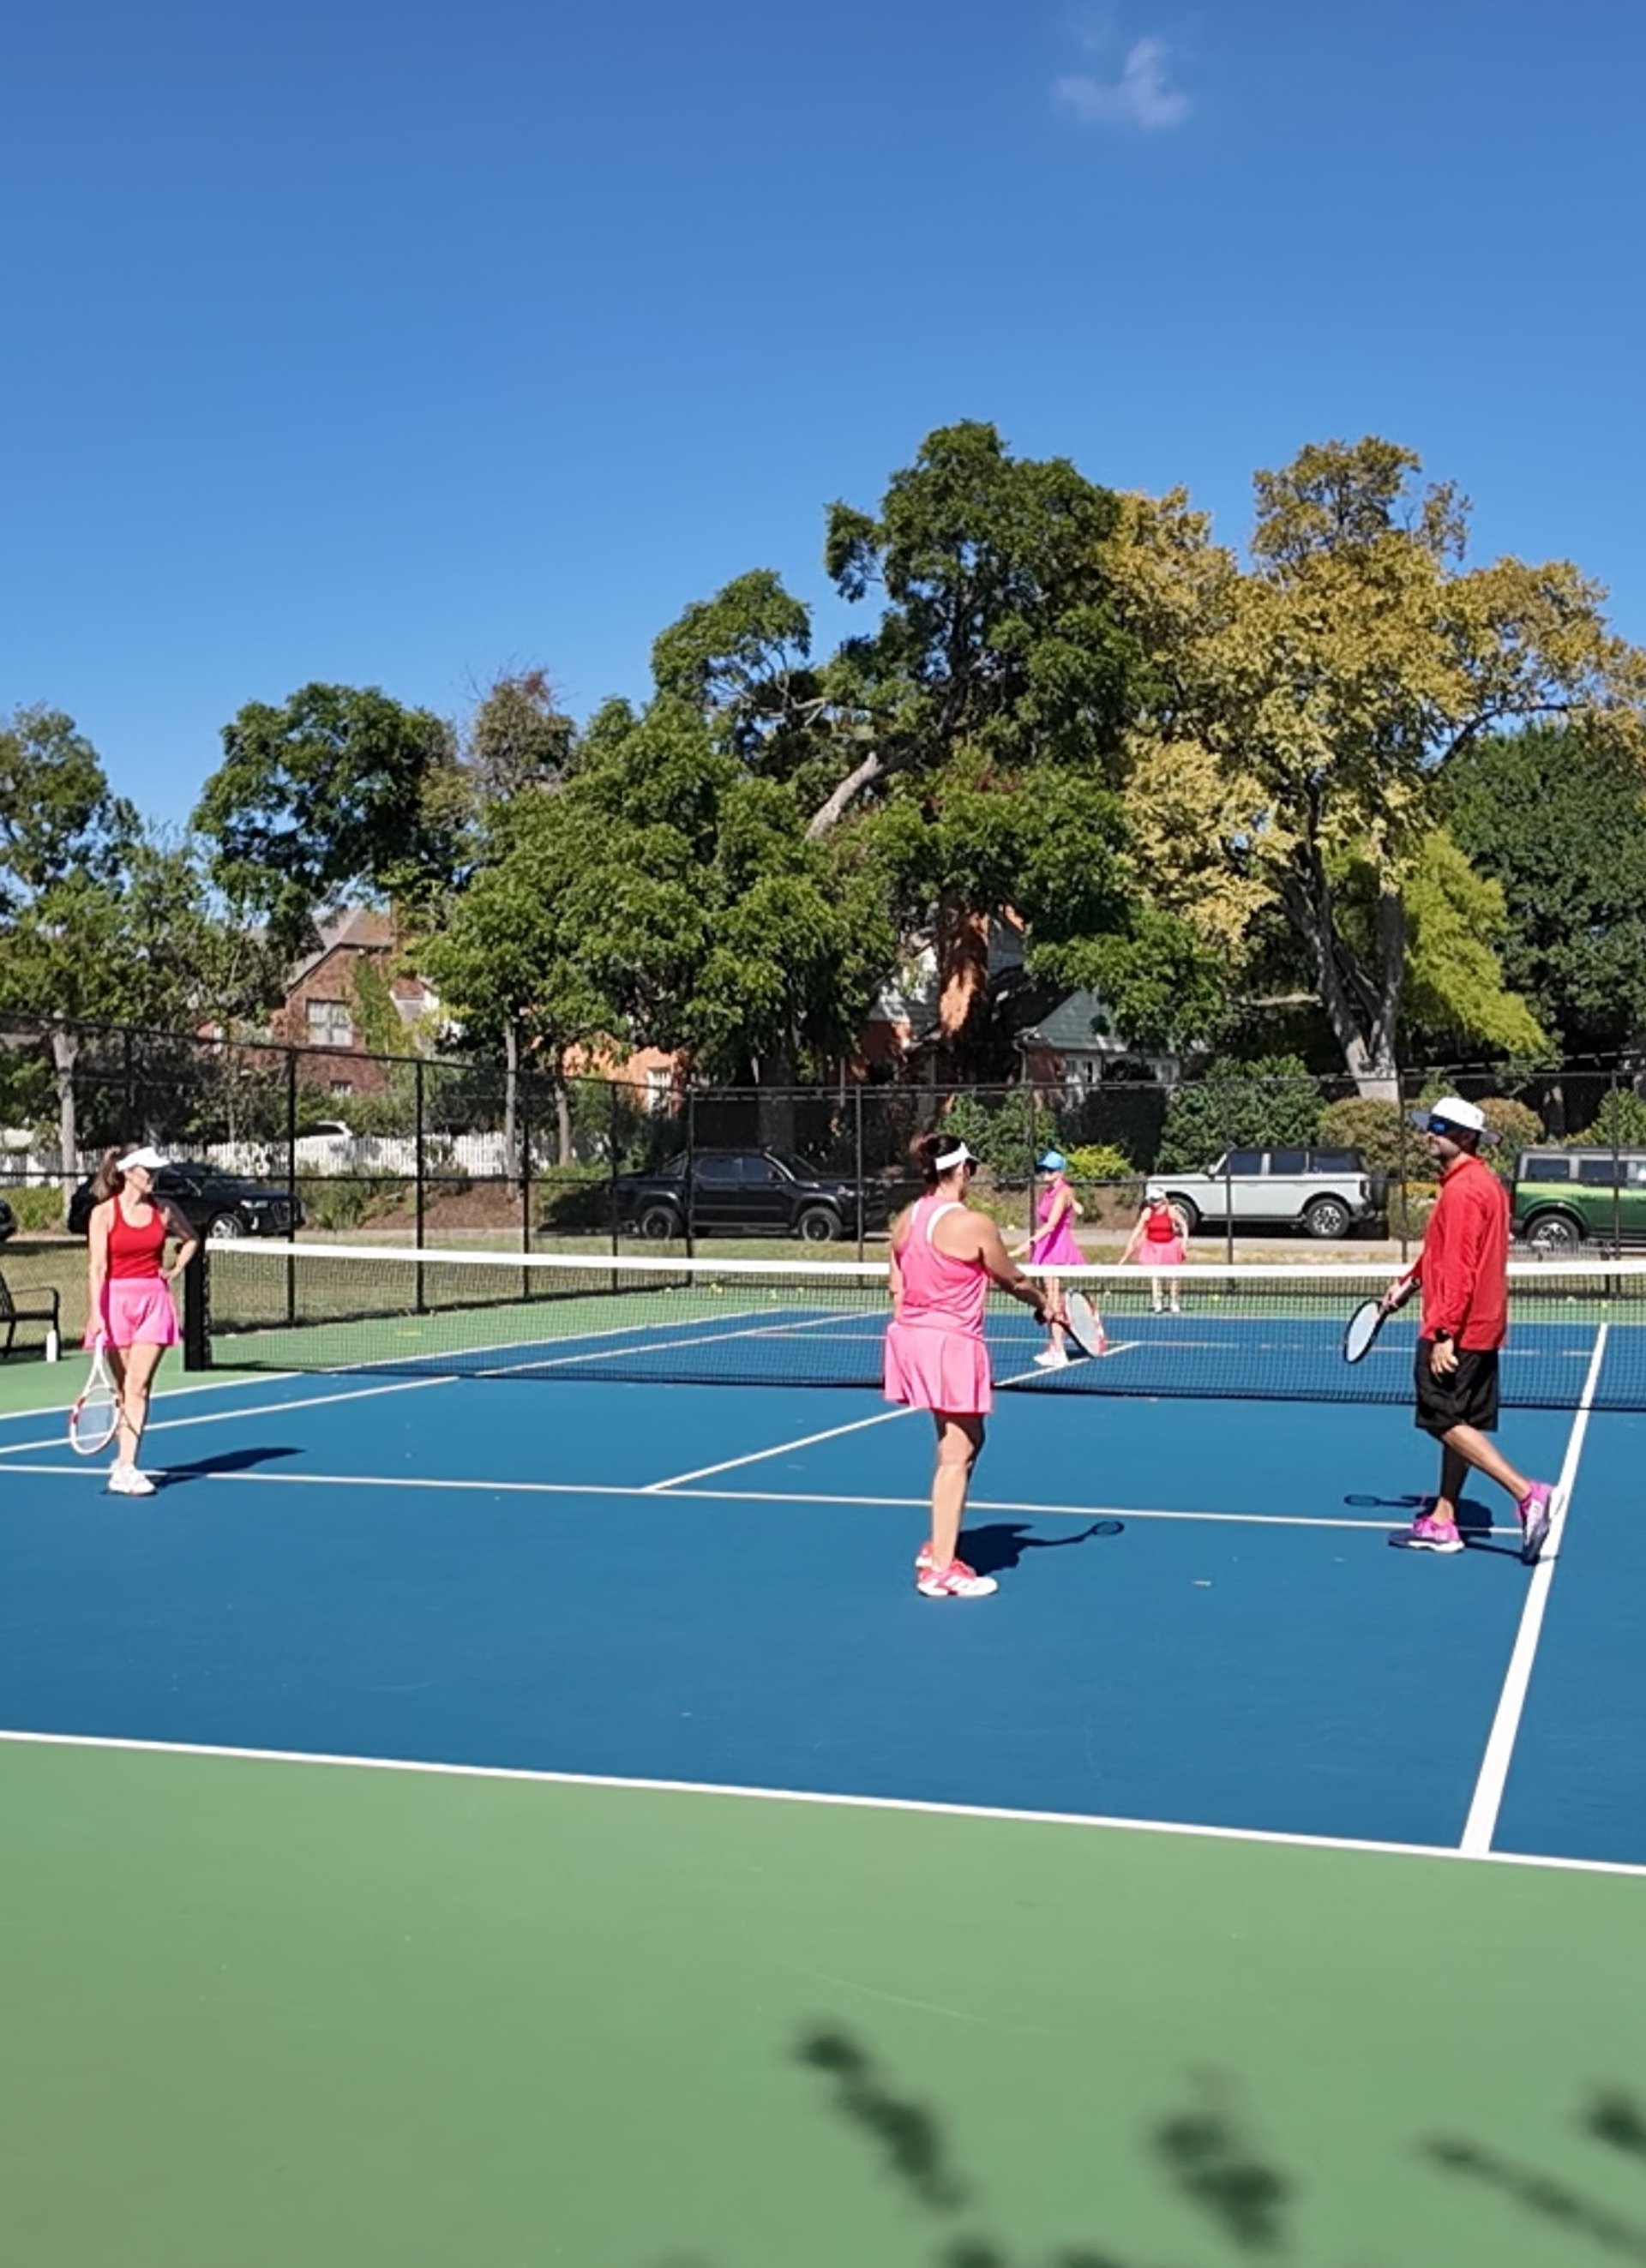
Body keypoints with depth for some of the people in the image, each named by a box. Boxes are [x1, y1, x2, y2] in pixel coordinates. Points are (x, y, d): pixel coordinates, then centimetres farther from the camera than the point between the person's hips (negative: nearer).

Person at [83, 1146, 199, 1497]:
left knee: (139, 1386, -7)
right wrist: (95, 1313, -19)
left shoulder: (163, 1210, 5)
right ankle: (123, 1456, 17)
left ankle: (126, 1468, -9)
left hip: (154, 1300, 2)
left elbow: (190, 1239, 23)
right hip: (117, 1300, -2)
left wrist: (175, 1270, 8)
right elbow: (97, 1267, -11)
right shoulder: (104, 1213, -5)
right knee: (122, 1388, 5)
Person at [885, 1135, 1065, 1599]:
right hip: (952, 1344, -8)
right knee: (955, 1457, 2)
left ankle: (937, 1547, 27)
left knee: (966, 1442, 22)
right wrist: (1046, 1302, 18)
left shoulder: (905, 1221, 5)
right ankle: (941, 1570, 6)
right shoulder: (973, 1224, -14)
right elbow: (1012, 1281, -1)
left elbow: (896, 1290, 10)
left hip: (909, 1336, 8)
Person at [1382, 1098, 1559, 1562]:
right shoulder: (1485, 1183, 14)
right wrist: (1410, 1280, 18)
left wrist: (1443, 1333, -24)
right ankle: (1442, 1522, 20)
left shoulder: (1463, 1190, -18)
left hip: (1456, 1331, -10)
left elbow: (1460, 1269, -23)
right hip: (1482, 1328, 10)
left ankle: (1529, 1494, -11)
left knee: (1446, 1422, -6)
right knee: (1458, 1423, 13)